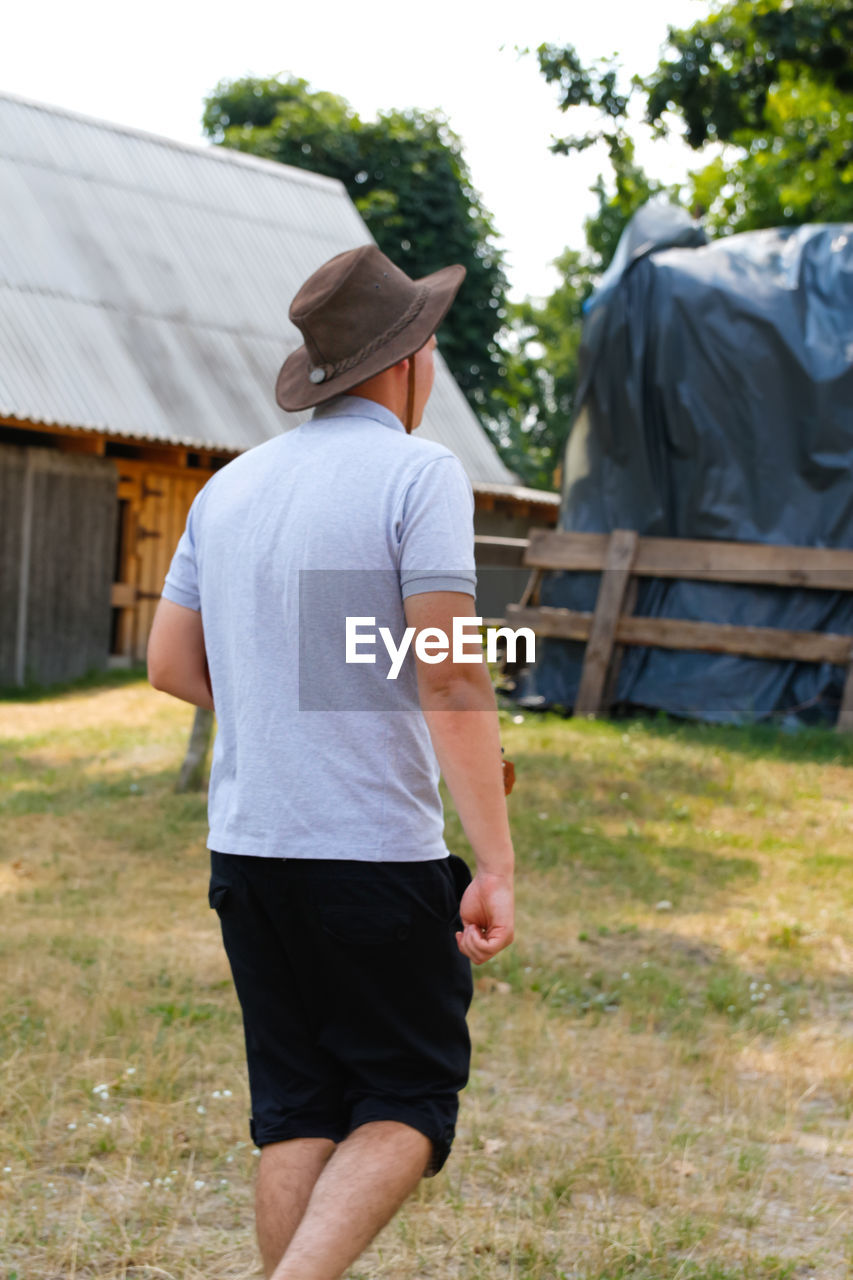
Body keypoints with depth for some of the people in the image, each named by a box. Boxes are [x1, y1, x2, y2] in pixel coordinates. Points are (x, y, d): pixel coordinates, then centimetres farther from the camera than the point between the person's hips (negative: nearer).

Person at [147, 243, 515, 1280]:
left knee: (296, 1114, 13)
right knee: (407, 1105, 6)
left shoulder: (231, 484, 10)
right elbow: (450, 679, -17)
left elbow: (170, 663, 15)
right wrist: (496, 865, -17)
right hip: (376, 854, -6)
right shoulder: (419, 473, -9)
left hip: (246, 846, 6)